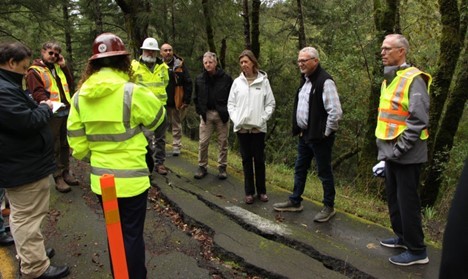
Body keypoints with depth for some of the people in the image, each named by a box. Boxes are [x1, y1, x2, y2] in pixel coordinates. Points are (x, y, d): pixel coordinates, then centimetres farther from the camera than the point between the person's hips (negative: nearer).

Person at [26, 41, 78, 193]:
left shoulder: (58, 68, 17)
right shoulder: (34, 71, -6)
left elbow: (69, 84, 16)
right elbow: (37, 93, -15)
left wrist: (64, 66, 6)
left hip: (65, 111, 7)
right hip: (52, 114, -7)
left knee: (65, 145, 14)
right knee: (54, 147, 0)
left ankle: (66, 172, 25)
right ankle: (58, 177, 7)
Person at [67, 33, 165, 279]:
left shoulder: (80, 97, -2)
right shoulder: (132, 92, -17)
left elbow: (77, 144, 3)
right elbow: (157, 117, 1)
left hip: (100, 179, 5)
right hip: (131, 178, -5)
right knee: (132, 235, 10)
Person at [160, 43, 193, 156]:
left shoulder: (180, 66, -2)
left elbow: (188, 83, -3)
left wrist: (186, 100, -8)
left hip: (176, 102, -1)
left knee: (176, 125, 10)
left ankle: (176, 147, 19)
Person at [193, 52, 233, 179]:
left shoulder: (226, 78, -4)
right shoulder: (199, 79, 5)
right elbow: (196, 97, 15)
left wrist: (227, 111, -5)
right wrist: (199, 110, 5)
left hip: (222, 115, -2)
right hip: (206, 114, 2)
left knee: (223, 142, 6)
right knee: (203, 142, 2)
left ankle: (222, 167, 19)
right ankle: (202, 166, 16)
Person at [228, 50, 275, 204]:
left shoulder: (263, 81, -1)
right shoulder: (237, 82, 4)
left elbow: (270, 103, 1)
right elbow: (231, 103, 7)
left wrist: (262, 119, -9)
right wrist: (235, 119, -5)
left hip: (258, 128, -2)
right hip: (241, 128, 2)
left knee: (259, 160, 7)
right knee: (246, 160, 9)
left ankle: (261, 191, 21)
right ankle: (249, 192, 19)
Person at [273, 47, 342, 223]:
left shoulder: (325, 81, -17)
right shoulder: (305, 80, 12)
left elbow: (335, 111, -22)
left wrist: (326, 133, -15)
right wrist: (300, 129, 14)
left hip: (319, 137, -9)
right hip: (304, 135, 9)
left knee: (324, 172, 5)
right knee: (300, 169, 17)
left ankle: (329, 207, 20)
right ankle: (295, 202, 31)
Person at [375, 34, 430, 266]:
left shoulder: (413, 79, -15)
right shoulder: (388, 79, 13)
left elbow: (419, 120, -21)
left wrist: (399, 149, -19)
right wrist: (386, 148, 16)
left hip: (406, 155, -9)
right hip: (391, 153, 9)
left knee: (407, 202, 1)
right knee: (393, 198, 18)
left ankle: (417, 250, 15)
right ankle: (402, 236, 35)